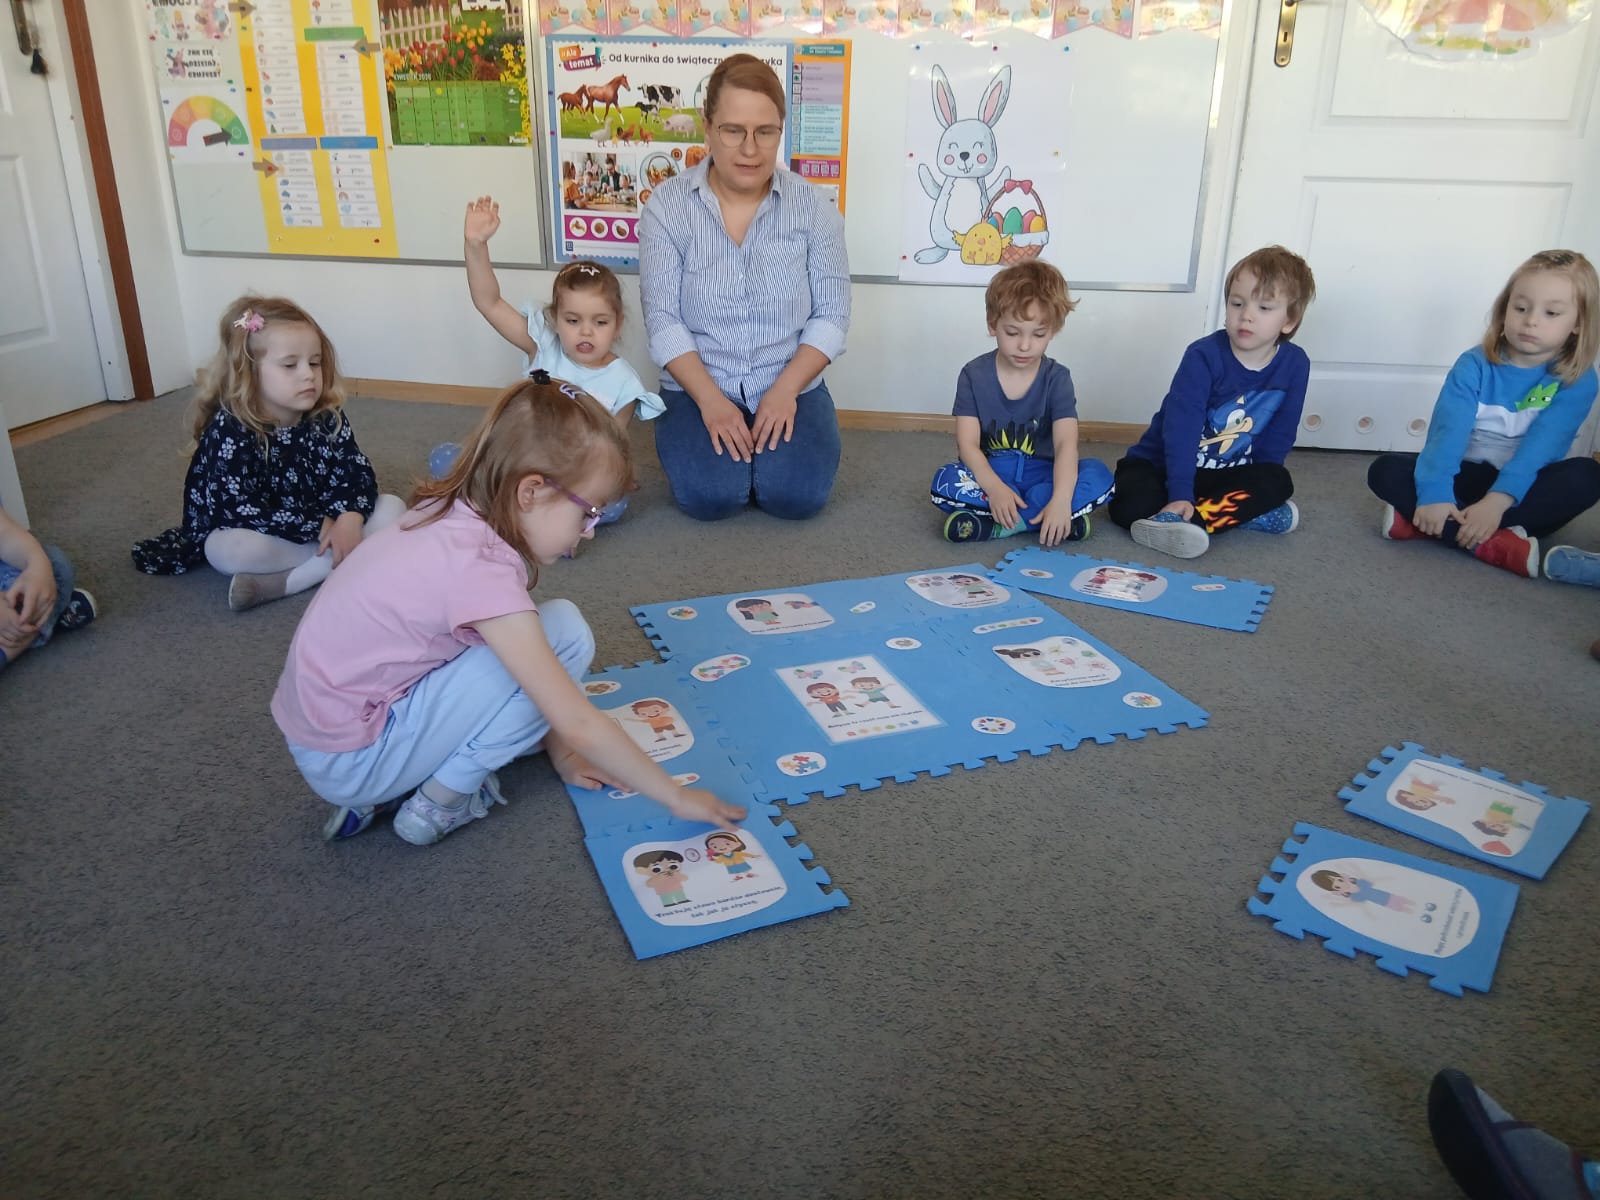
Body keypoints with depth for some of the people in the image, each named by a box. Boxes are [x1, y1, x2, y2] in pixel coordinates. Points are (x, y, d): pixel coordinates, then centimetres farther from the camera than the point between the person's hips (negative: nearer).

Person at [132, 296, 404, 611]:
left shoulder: (328, 418, -7)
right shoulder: (230, 431, -20)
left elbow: (356, 471, -10)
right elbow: (239, 510, -27)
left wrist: (350, 519, -33)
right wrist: (321, 528, -31)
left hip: (327, 522, 5)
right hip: (261, 537, -4)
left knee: (391, 508, -14)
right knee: (230, 549, -35)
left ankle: (285, 582, -27)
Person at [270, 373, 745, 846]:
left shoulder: (453, 515, -2)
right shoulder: (479, 570, -27)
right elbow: (580, 727, -22)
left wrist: (559, 750, 13)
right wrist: (677, 796, -12)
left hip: (323, 722, 9)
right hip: (348, 761, -9)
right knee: (564, 633, -14)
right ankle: (439, 801, -3)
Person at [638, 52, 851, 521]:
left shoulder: (812, 206, -2)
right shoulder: (667, 206, -4)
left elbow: (832, 314, -3)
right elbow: (663, 320, -8)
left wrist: (784, 390, -17)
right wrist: (710, 400, -20)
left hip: (790, 387, 1)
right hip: (698, 388, 0)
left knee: (796, 495, -21)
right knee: (709, 496, -23)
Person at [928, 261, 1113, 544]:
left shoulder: (1057, 378, -6)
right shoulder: (974, 375, -5)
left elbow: (1066, 443, -20)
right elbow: (968, 444, -14)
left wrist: (1061, 500, -39)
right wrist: (994, 488, -34)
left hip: (1040, 474, 1)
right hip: (989, 473, -1)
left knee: (1099, 475, -26)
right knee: (945, 482, -31)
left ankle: (992, 524, -29)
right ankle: (1035, 516, -27)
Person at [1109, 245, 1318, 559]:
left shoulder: (1294, 364, -7)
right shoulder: (1205, 356, -19)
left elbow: (1280, 434, 0)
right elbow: (1181, 425, -27)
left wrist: (1256, 487, -9)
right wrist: (1180, 494, -35)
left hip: (1228, 473, 4)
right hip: (1163, 465, -3)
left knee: (1278, 483, -24)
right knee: (1131, 505, -32)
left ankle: (1181, 522, -31)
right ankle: (1245, 513, -25)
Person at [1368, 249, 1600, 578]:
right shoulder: (1474, 366, -7)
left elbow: (1540, 447, -22)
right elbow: (1447, 431, -22)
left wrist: (1497, 501, -38)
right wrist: (1434, 494, -39)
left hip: (1527, 488, 0)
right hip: (1467, 478, 1)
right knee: (1385, 471, -23)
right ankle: (1495, 544, -36)